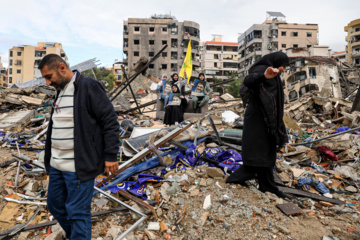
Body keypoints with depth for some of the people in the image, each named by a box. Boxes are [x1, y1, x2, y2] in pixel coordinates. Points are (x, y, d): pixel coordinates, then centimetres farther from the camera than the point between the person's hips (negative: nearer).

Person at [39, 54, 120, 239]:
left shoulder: (88, 87, -13)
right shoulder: (60, 90, 13)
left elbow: (110, 121, -16)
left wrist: (110, 155, -18)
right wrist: (50, 158, 20)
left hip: (79, 166, -9)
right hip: (57, 164, 9)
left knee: (77, 212, 1)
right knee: (55, 206, 21)